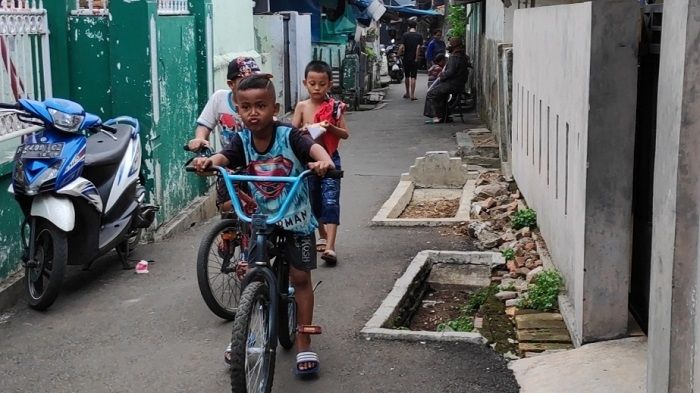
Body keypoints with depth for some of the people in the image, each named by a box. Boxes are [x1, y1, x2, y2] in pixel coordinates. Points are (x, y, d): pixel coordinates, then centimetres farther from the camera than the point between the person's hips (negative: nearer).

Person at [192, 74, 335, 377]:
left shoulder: (288, 135, -20)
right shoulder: (242, 140, -10)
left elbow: (313, 147, -36)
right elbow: (225, 156, -27)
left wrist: (323, 160, -60)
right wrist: (209, 161, -50)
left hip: (295, 216, -3)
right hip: (260, 216, 3)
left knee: (300, 277, 2)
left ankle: (304, 344, 14)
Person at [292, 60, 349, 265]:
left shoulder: (335, 106, -2)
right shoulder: (302, 107, 1)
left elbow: (345, 134, 0)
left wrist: (331, 127, -20)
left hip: (330, 159, -3)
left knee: (330, 201, -12)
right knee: (314, 201, 15)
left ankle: (330, 246, -16)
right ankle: (323, 236, 36)